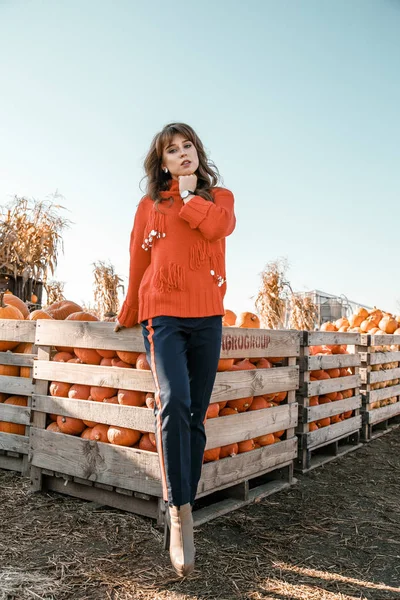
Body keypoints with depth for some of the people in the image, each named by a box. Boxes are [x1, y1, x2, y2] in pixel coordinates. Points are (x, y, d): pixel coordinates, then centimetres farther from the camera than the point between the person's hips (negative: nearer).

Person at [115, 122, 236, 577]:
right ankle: (179, 516, -14)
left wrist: (188, 194, 3)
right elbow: (137, 265, 17)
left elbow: (219, 226, -9)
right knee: (174, 402, -22)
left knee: (195, 416, 2)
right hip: (162, 314, -1)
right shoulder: (149, 205, 13)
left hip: (207, 317, 2)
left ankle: (182, 512, 14)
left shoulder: (219, 196, 16)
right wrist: (127, 317, 22)